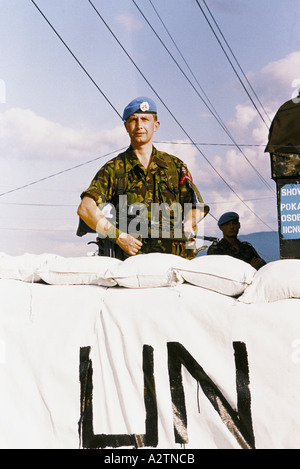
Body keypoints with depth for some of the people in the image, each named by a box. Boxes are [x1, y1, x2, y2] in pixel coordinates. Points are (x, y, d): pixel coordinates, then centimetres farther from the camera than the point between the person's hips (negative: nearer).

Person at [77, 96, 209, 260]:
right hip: (130, 257, -2)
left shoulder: (175, 165, 17)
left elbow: (197, 207, 18)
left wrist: (187, 225, -5)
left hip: (173, 255, 2)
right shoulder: (114, 168, 9)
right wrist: (118, 236, -15)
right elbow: (85, 208, -4)